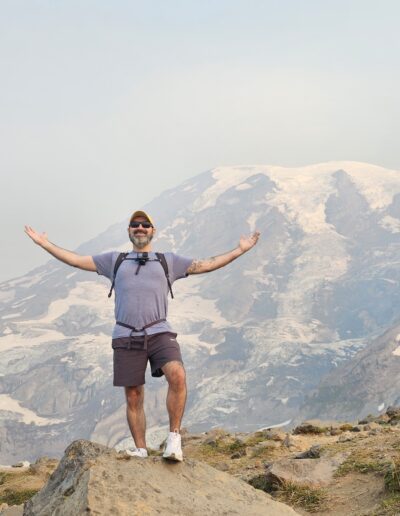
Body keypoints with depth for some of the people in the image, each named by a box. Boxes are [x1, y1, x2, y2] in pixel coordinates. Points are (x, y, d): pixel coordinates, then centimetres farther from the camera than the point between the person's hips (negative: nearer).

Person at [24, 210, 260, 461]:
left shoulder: (169, 261, 19)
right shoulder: (115, 260, 21)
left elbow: (206, 265, 17)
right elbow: (77, 260, 22)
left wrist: (240, 250, 12)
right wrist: (46, 244, 19)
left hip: (160, 333, -1)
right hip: (126, 337, 2)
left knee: (177, 376, -28)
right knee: (133, 397, 2)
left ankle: (174, 437, -19)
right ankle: (141, 451, 12)